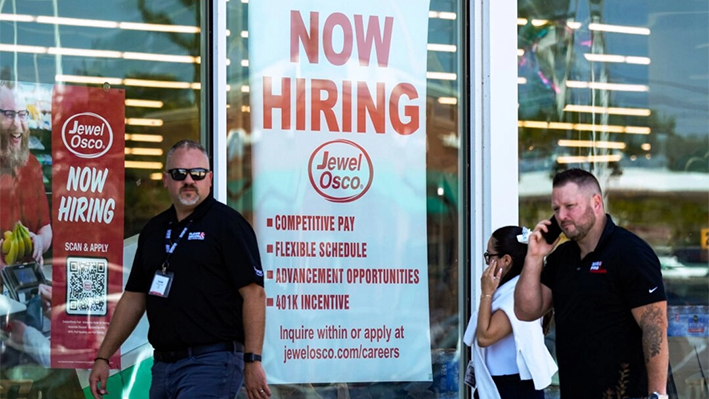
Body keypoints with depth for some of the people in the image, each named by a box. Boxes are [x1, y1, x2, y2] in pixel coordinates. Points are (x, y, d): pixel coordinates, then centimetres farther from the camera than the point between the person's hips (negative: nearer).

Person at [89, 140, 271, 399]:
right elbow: (134, 298, 20)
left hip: (211, 362, -7)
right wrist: (103, 357, 15)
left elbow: (253, 292, -11)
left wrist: (253, 361, -17)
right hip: (163, 364, 7)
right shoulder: (154, 230, 16)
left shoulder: (226, 223, -5)